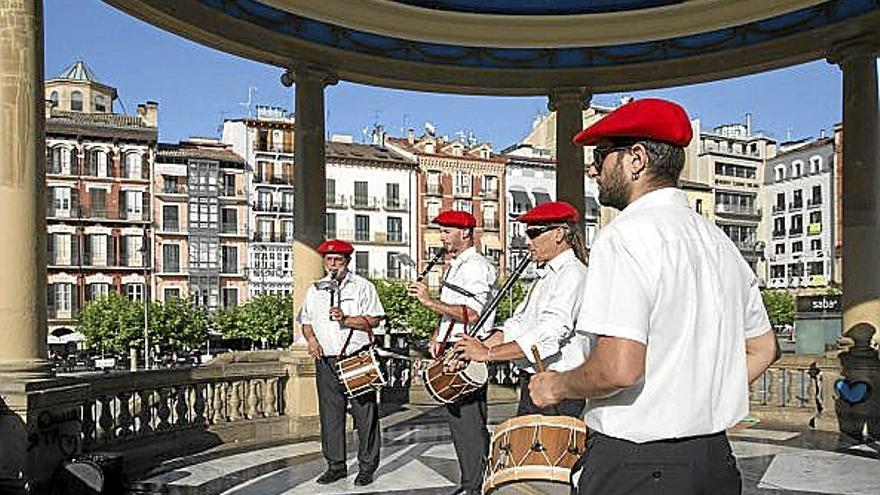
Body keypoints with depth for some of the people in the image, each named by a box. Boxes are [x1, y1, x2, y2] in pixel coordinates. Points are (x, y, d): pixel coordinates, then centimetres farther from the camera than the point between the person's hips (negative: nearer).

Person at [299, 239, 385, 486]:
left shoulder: (362, 286, 1)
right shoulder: (315, 290, 15)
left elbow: (374, 319, -7)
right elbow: (306, 321, 20)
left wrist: (346, 319, -18)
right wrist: (311, 339, 1)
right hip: (326, 360, 4)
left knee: (365, 414, -1)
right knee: (330, 415, 7)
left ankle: (367, 466, 9)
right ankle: (336, 465, 19)